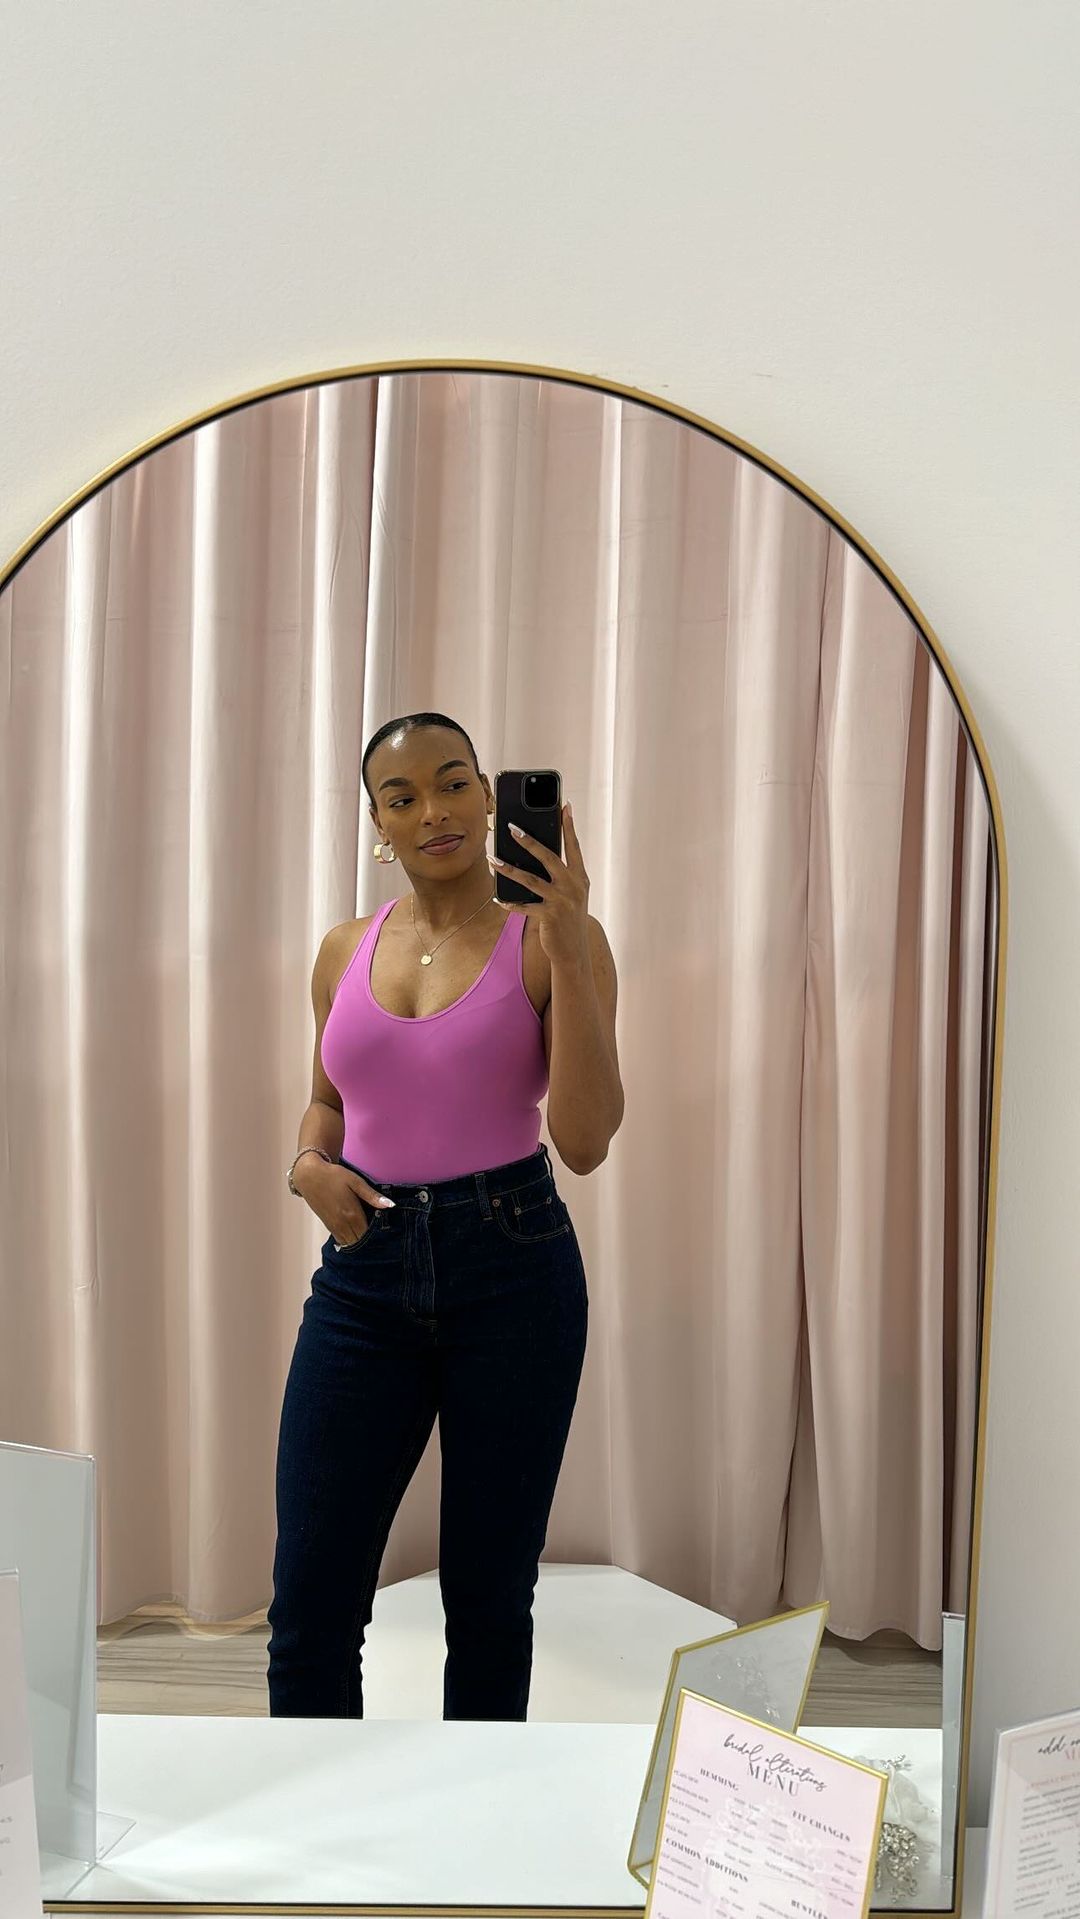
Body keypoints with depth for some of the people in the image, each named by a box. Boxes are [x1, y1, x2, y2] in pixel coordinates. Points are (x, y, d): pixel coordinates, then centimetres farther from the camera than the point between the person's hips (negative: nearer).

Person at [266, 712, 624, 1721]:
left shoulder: (552, 937, -3)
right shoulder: (345, 950, 8)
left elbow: (584, 1141, -14)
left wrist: (566, 942, -19)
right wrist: (309, 1164, 0)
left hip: (511, 1269, -3)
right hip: (365, 1271, 3)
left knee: (488, 1597, 10)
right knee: (310, 1601, 3)